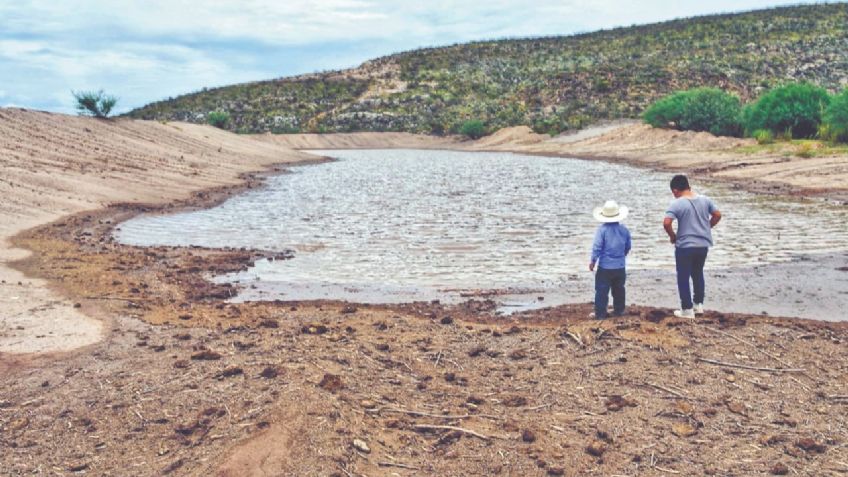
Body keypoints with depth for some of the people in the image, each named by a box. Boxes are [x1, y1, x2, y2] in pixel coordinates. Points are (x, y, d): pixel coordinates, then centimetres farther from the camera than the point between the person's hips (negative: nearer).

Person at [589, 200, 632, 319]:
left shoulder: (602, 229, -14)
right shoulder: (624, 229, 1)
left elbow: (597, 247, -15)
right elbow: (628, 247, 12)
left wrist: (593, 261, -5)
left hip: (605, 267, -5)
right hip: (620, 267, 5)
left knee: (602, 290, 1)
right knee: (619, 289, 18)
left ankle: (600, 313, 2)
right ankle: (619, 310, 27)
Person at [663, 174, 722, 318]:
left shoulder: (677, 204, -14)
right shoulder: (705, 200, 3)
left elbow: (666, 223, -23)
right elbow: (717, 215, 9)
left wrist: (673, 236, -6)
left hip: (685, 246, -6)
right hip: (703, 245, 6)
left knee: (683, 278, 6)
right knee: (698, 274, 23)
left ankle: (687, 309, 9)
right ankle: (698, 304, 29)